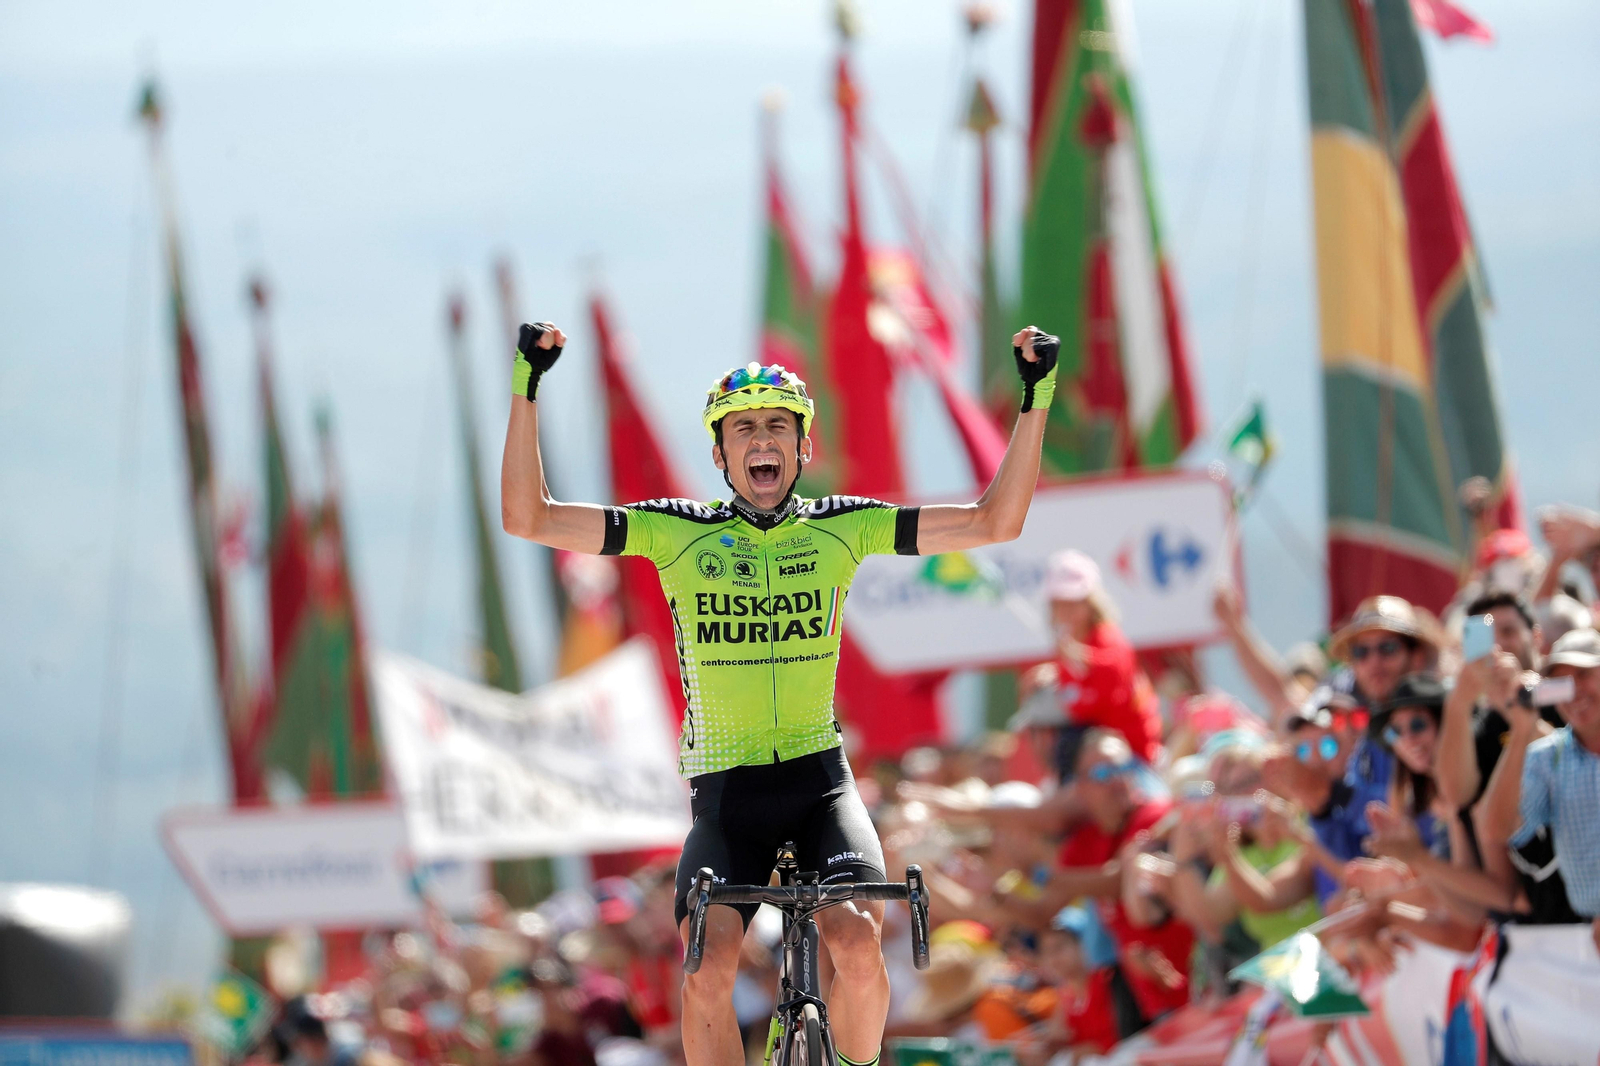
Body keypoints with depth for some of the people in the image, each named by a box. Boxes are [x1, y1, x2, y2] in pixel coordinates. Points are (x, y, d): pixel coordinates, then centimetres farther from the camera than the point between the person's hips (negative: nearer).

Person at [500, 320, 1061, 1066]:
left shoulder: (843, 529, 3)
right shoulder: (676, 534, 0)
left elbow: (995, 522, 3)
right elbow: (527, 517, -4)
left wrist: (1035, 399, -4)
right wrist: (526, 388, -12)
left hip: (819, 779, 0)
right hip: (726, 788, 0)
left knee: (857, 941, -24)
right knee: (708, 972, -20)